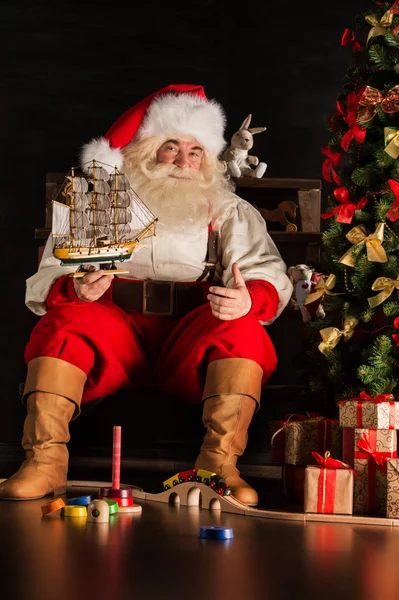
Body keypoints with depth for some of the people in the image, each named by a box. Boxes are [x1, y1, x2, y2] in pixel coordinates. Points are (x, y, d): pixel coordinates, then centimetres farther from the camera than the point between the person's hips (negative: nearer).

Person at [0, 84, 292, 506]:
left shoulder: (229, 213, 16)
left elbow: (271, 278, 2)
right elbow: (45, 282, 4)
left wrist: (249, 299, -24)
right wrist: (76, 290, -21)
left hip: (191, 344, 0)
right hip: (116, 335, 0)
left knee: (242, 330, -29)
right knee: (63, 322, -27)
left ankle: (218, 463, -34)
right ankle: (45, 460, -32)